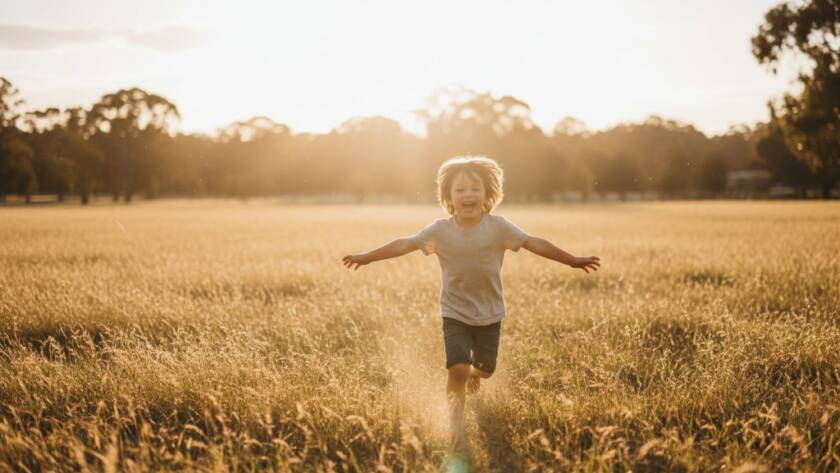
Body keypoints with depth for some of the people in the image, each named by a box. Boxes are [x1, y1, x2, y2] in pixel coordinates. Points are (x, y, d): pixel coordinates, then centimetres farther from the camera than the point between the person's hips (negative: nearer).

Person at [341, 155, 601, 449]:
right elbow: (404, 244, -9)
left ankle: (474, 376, 53)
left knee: (485, 369, 14)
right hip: (455, 312, -1)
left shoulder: (498, 227, -14)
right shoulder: (440, 230, -13)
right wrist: (366, 258, -9)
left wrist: (573, 261, -15)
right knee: (458, 368, -16)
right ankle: (456, 421, 6)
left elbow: (534, 243, -14)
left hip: (490, 313, 2)